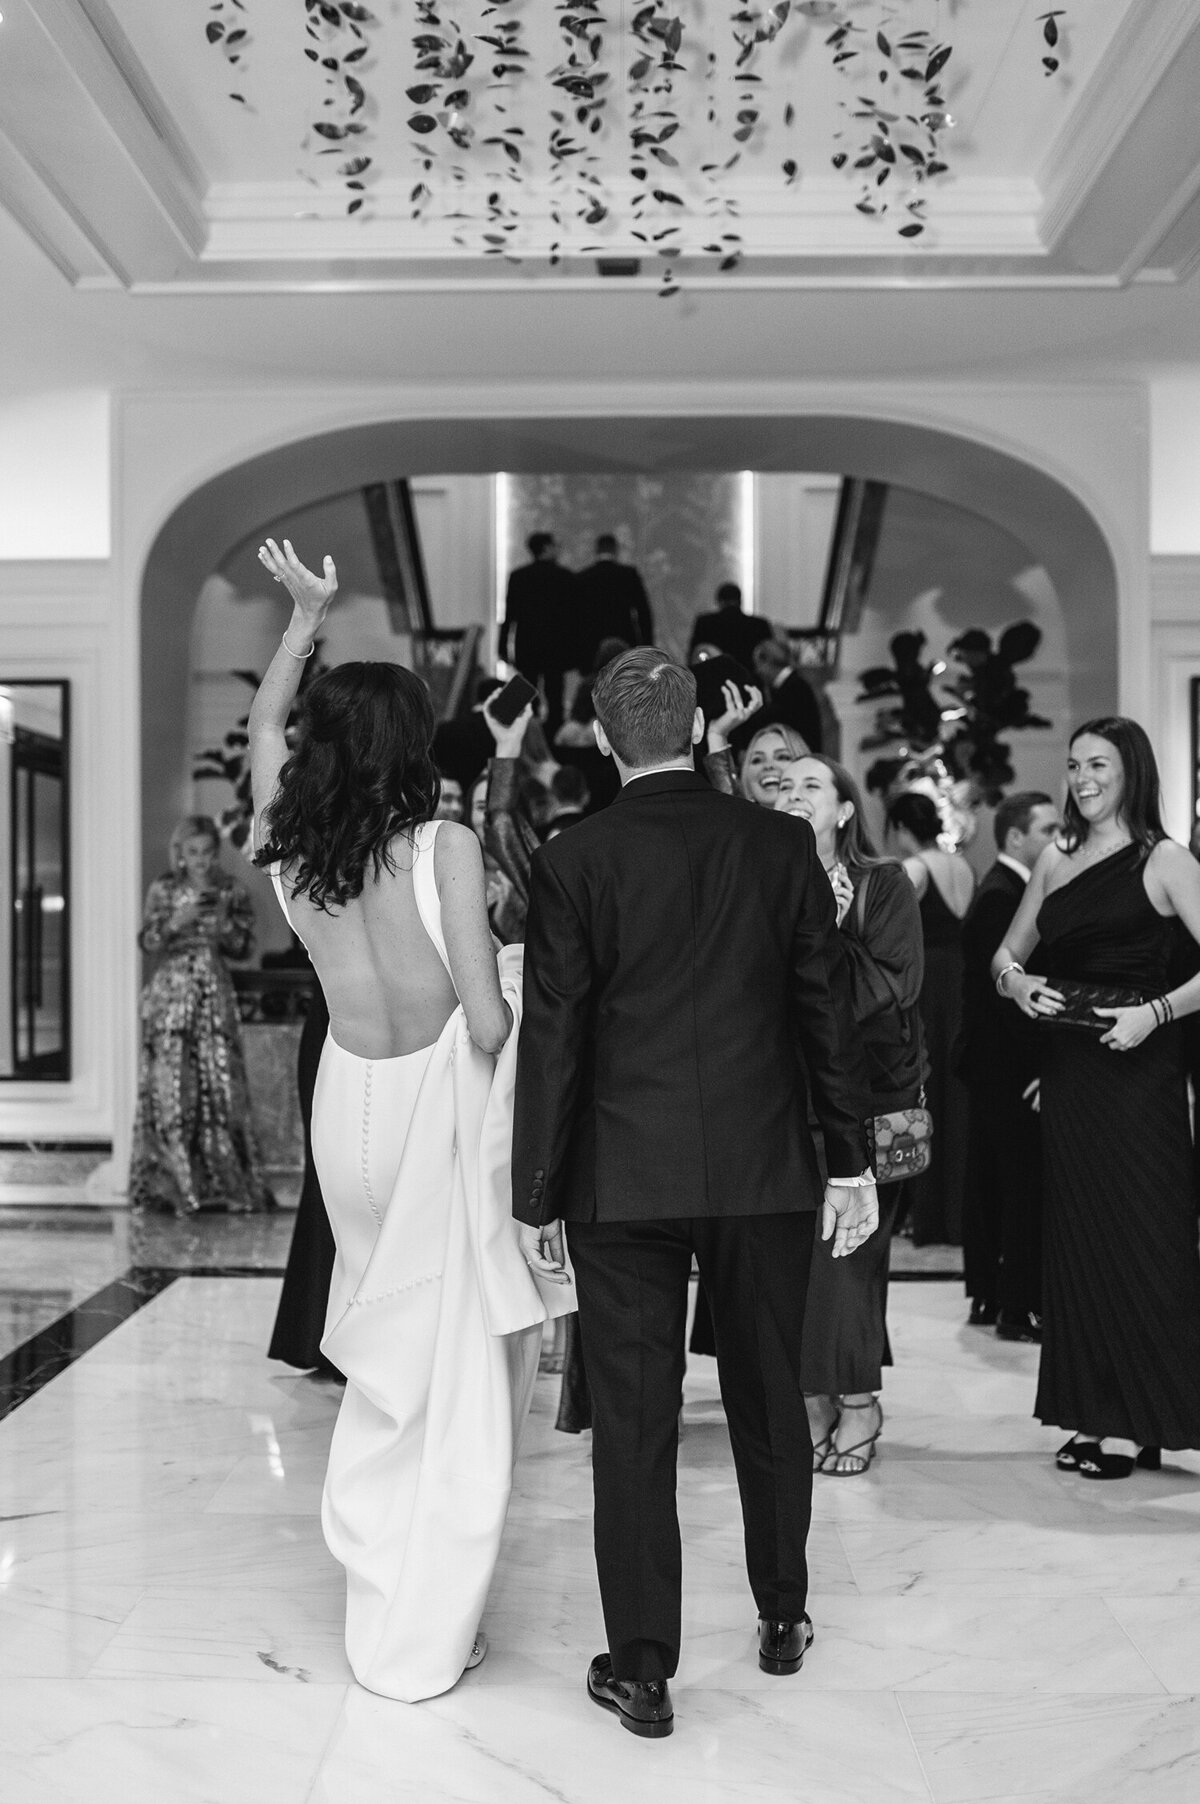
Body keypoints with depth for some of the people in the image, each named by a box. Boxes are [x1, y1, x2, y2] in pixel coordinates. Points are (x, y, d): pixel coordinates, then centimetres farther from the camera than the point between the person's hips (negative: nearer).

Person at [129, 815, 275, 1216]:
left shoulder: (231, 890, 7)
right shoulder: (163, 890, 5)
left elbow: (242, 947, 6)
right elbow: (147, 942, 0)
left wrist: (224, 922, -12)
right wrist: (177, 921, -15)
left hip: (214, 994, 1)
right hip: (172, 992, 0)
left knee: (221, 1083, -4)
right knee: (170, 1083, -4)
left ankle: (230, 1181, 0)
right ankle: (172, 1181, 3)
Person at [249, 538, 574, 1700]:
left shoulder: (287, 845, -1)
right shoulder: (445, 849, -15)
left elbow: (261, 727, 20)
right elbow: (488, 1024, -17)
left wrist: (305, 620, 25)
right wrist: (514, 989, 4)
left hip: (348, 1110, 5)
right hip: (441, 1109, -5)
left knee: (387, 1353, 21)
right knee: (458, 1364, 9)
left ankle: (377, 1586, 34)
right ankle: (426, 1632, 18)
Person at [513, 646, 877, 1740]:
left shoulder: (572, 863, -7)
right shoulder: (781, 844, -1)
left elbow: (552, 1040, -6)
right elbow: (827, 1006, 1)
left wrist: (536, 1197, 1)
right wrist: (852, 1158, 9)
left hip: (623, 1183, -2)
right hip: (765, 1170, 3)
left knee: (634, 1423, 6)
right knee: (770, 1404, 18)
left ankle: (641, 1671, 13)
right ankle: (783, 1618, 34)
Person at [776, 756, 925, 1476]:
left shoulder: (885, 887, -1)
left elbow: (896, 986, -10)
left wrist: (833, 936, -20)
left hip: (869, 1085, -3)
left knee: (847, 1245, -4)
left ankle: (859, 1404, 11)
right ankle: (815, 1399, 15)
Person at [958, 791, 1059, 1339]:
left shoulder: (1006, 892, 15)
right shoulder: (1001, 899, -17)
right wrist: (1038, 1066, -21)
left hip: (992, 1065, 11)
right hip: (1010, 1067, -11)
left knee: (990, 1181, 14)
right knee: (1027, 1185, -7)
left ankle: (987, 1298, 22)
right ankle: (1020, 1308, -1)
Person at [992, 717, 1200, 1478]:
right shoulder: (1055, 861, 12)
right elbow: (1006, 955, 18)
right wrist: (1016, 981, -2)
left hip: (1137, 1067, -6)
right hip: (1067, 1067, 6)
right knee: (1079, 1236, 8)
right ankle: (1099, 1415, 17)